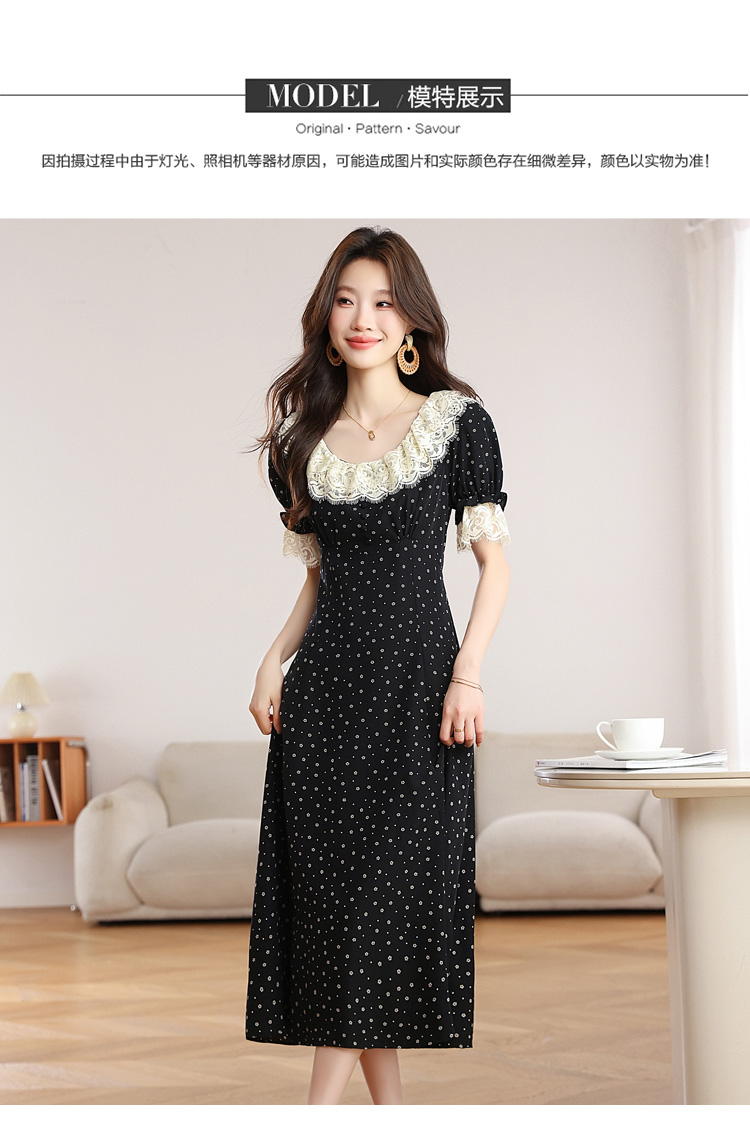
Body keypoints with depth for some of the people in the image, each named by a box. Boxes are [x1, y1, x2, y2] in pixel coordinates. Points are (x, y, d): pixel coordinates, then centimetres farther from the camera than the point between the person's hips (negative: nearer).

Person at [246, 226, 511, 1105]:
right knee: (329, 885, 1)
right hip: (325, 684, 4)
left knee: (387, 884, -5)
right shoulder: (304, 440, 10)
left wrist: (467, 674, -11)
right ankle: (386, 1104, 11)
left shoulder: (457, 421, -1)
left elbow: (493, 561, -1)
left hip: (416, 678, -4)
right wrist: (276, 657, 2)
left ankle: (323, 1104, -2)